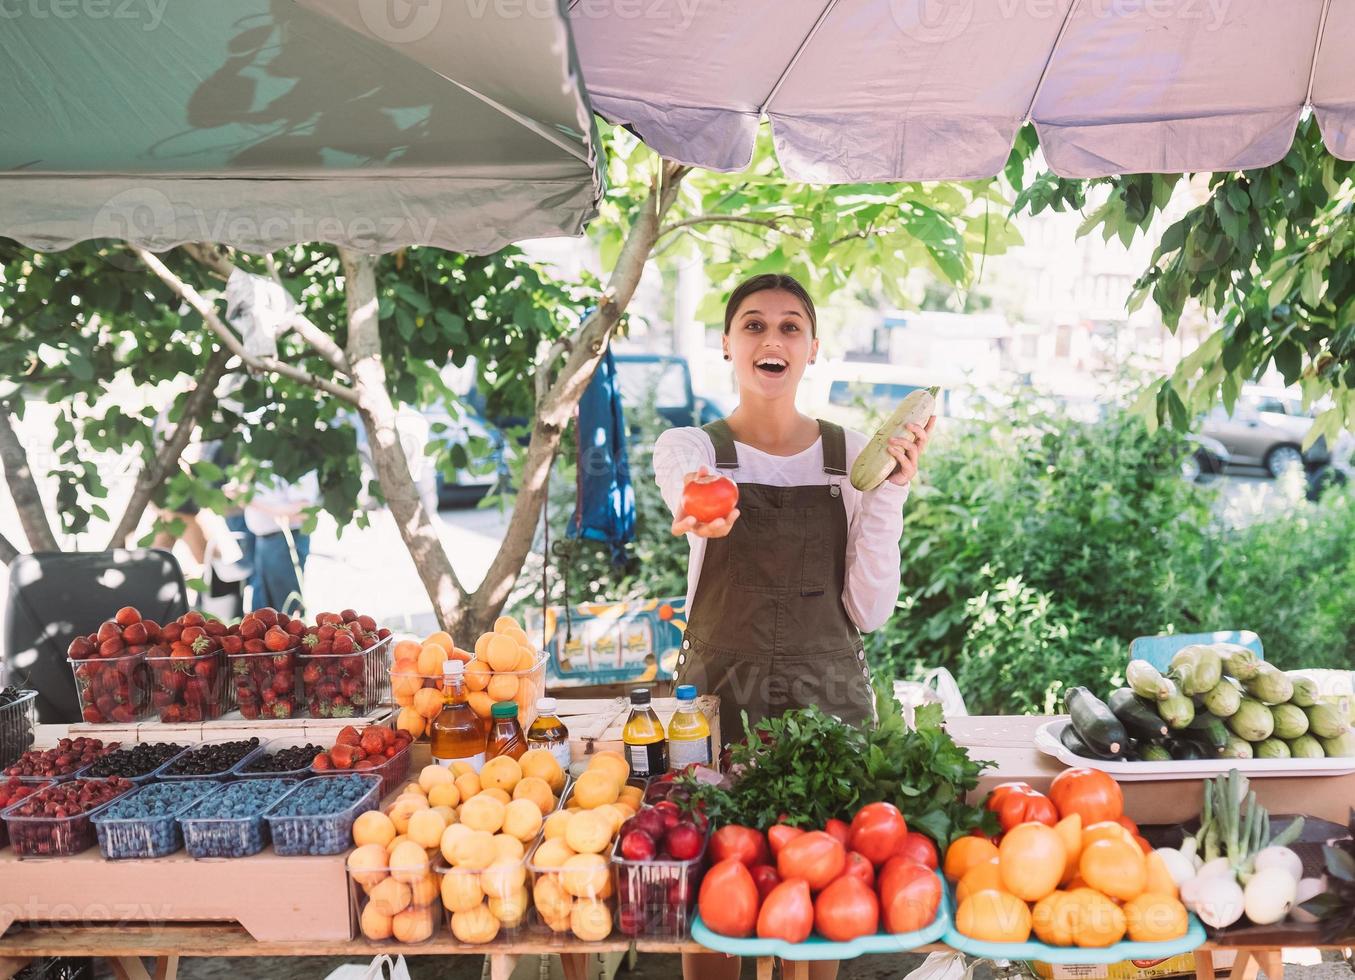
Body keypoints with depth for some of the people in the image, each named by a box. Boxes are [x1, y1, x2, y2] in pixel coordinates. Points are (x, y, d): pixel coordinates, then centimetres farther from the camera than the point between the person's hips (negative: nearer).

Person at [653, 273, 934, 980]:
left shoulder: (853, 455, 3)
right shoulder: (688, 448, 0)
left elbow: (869, 611, -2)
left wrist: (889, 492, -14)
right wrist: (707, 516, -51)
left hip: (830, 692, 1)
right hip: (720, 690, -1)